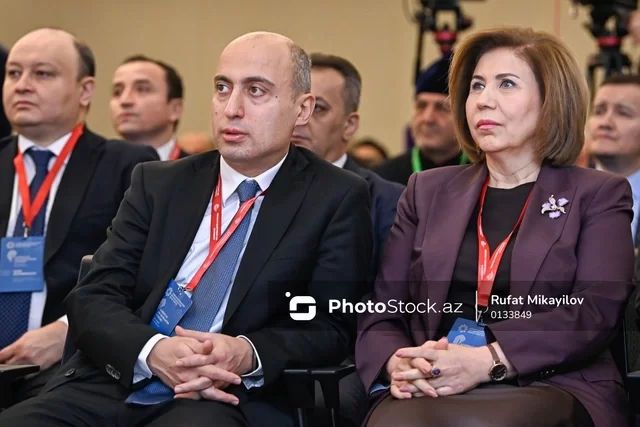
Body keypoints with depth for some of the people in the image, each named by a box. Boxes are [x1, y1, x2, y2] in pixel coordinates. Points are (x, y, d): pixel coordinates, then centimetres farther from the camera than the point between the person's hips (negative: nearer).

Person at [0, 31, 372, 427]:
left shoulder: (337, 200, 5)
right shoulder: (158, 183, 14)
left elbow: (330, 328, 1)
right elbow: (92, 298, 6)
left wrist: (248, 354, -20)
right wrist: (152, 350, -16)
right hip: (111, 385, 4)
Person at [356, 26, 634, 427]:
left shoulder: (599, 195, 11)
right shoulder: (428, 191, 20)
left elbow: (595, 311, -5)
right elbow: (381, 314, 14)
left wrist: (487, 361, -20)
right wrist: (397, 363, -11)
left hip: (551, 388, -3)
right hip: (432, 389, 3)